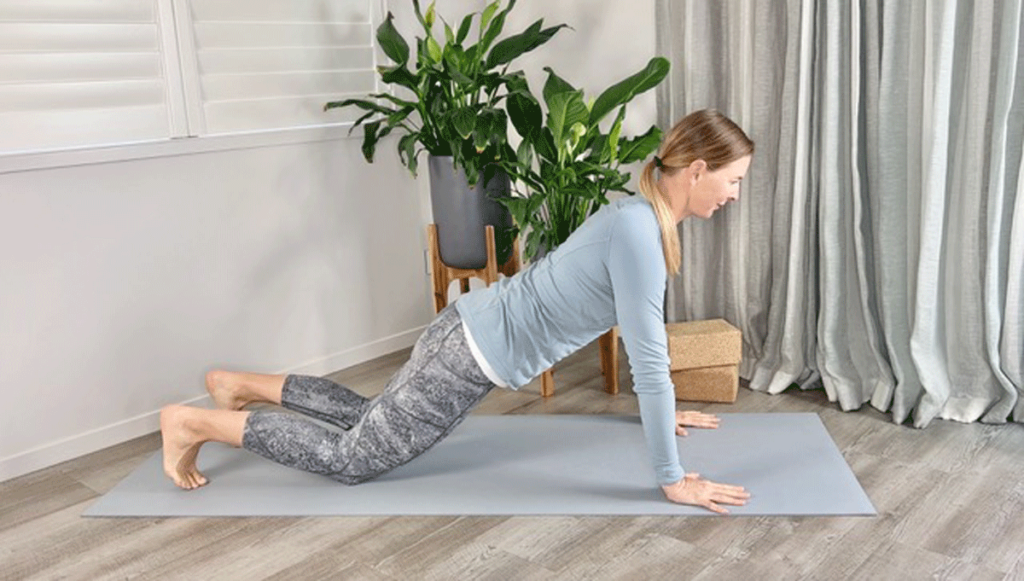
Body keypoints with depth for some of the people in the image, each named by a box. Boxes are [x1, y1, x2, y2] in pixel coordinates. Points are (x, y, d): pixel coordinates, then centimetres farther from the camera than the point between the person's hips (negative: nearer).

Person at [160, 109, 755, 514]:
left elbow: (646, 331, 18)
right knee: (353, 458, 5)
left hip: (472, 334, 9)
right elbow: (650, 360, -26)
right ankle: (194, 422, 15)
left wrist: (661, 411, 25)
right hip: (476, 354, -9)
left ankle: (241, 385, 38)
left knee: (371, 418, 29)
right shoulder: (638, 231, -26)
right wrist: (673, 479, -18)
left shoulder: (644, 217, 5)